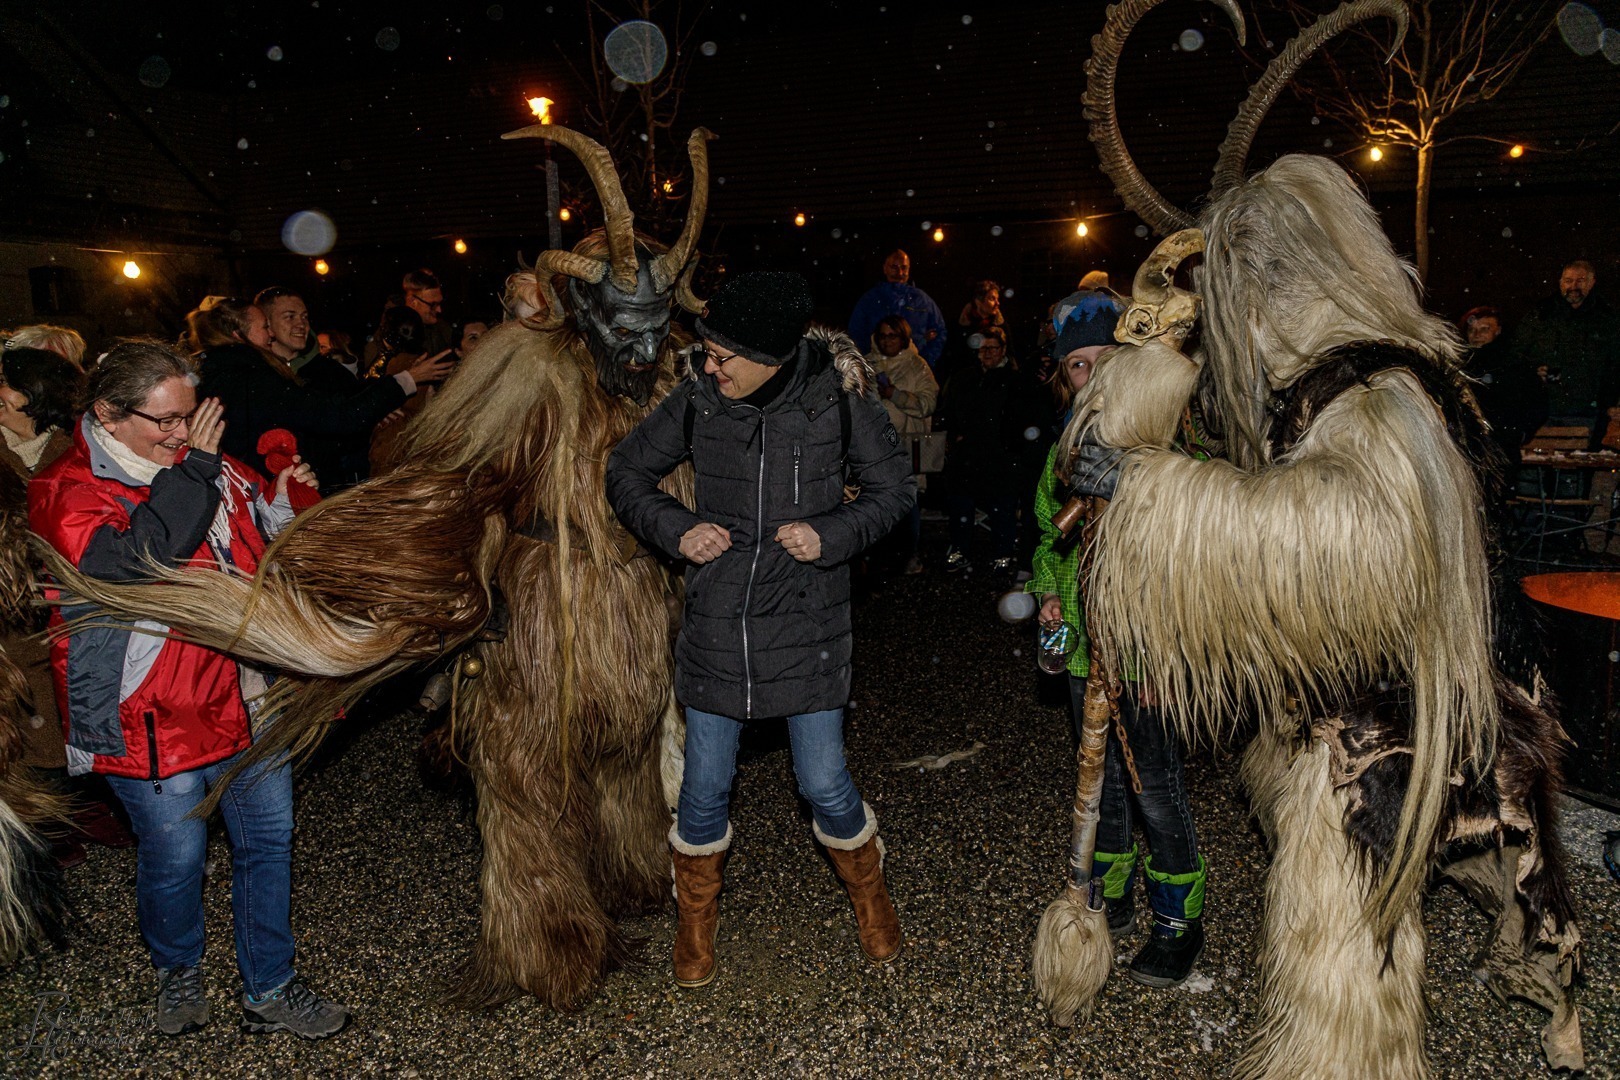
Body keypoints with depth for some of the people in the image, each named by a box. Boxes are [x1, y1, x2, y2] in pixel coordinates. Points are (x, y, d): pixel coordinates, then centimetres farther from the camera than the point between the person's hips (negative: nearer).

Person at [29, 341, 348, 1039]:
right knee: (176, 856, 9)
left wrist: (279, 499, -1)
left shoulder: (209, 466, 5)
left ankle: (268, 990, 29)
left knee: (269, 837, 12)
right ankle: (178, 973, 40)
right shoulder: (66, 492, -12)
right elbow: (133, 561, -32)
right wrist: (193, 470, -25)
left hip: (244, 696, 6)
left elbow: (260, 546, 21)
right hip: (153, 717, -5)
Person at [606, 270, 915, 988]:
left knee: (826, 785, 5)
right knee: (705, 787, 9)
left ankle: (870, 898, 37)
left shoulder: (837, 397, -9)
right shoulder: (698, 402, -6)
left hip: (807, 622, -1)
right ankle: (695, 919, 37)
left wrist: (833, 535, -15)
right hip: (715, 621, 2)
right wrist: (674, 529, -10)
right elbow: (626, 470, 7)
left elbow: (895, 487, 1)